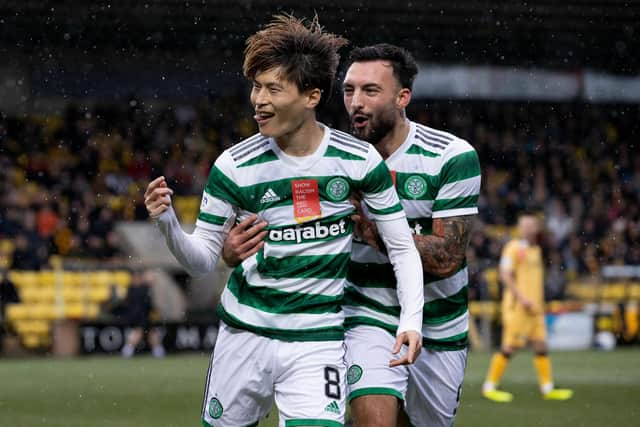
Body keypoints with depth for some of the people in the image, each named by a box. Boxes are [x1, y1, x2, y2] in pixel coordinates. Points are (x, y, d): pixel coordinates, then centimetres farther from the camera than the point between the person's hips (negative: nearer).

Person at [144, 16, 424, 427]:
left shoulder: (359, 160, -6)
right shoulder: (234, 166, -6)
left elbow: (402, 247, 2)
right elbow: (203, 259, 1)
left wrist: (411, 320, -11)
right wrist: (169, 224, -19)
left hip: (317, 341, -1)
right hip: (244, 335, 2)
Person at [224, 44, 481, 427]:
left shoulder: (454, 157, -14)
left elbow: (445, 258, -20)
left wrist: (373, 229, -29)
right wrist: (236, 249, -32)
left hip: (439, 329, 1)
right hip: (370, 319, -1)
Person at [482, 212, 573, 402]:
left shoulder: (536, 249, 17)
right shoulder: (514, 248, -9)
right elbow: (505, 275, -16)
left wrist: (540, 303, 21)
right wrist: (522, 297, -22)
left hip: (534, 307, 8)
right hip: (517, 307, -8)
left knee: (541, 346, 3)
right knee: (509, 347, -7)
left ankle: (547, 388, 4)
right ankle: (490, 386, 0)